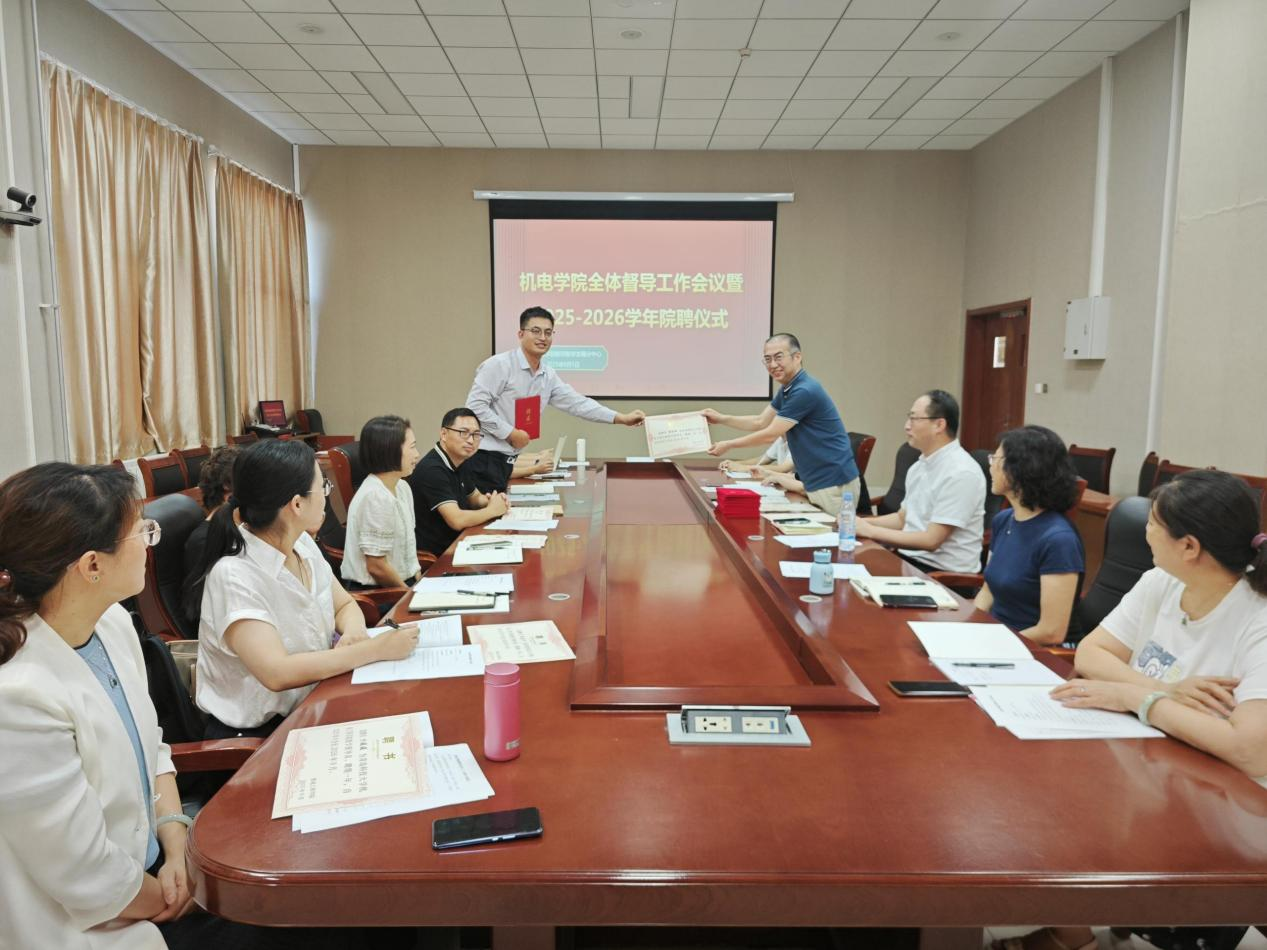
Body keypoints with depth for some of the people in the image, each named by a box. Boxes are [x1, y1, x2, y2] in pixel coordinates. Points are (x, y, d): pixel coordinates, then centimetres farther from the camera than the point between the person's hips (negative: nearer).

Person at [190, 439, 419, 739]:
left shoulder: (303, 545, -2)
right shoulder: (235, 575, -23)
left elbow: (345, 605, 9)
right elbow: (277, 673, -31)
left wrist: (354, 633, -13)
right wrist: (376, 649, -28)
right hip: (255, 734, -6)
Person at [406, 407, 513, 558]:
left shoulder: (460, 462, 7)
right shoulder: (432, 470, -22)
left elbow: (475, 498, 22)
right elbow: (457, 520, -28)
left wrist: (491, 500, 0)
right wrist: (492, 510, -13)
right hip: (434, 555, -8)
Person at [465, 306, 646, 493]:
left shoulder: (548, 376, 10)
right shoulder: (499, 365, -12)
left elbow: (576, 402, 9)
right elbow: (475, 405, -17)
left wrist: (622, 418, 4)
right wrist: (510, 433, -16)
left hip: (506, 461, 7)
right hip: (482, 458, -7)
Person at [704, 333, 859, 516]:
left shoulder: (805, 391, -21)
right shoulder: (786, 389, 10)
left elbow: (769, 435, -17)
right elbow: (760, 422, 21)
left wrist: (728, 445, -6)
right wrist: (722, 419, 14)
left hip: (834, 483, -10)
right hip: (816, 483, 10)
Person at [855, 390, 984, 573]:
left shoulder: (961, 473, -17)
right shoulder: (920, 465, 9)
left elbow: (931, 540, -20)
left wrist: (870, 530, -15)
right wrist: (861, 522, 3)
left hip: (944, 572, -7)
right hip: (910, 557, 8)